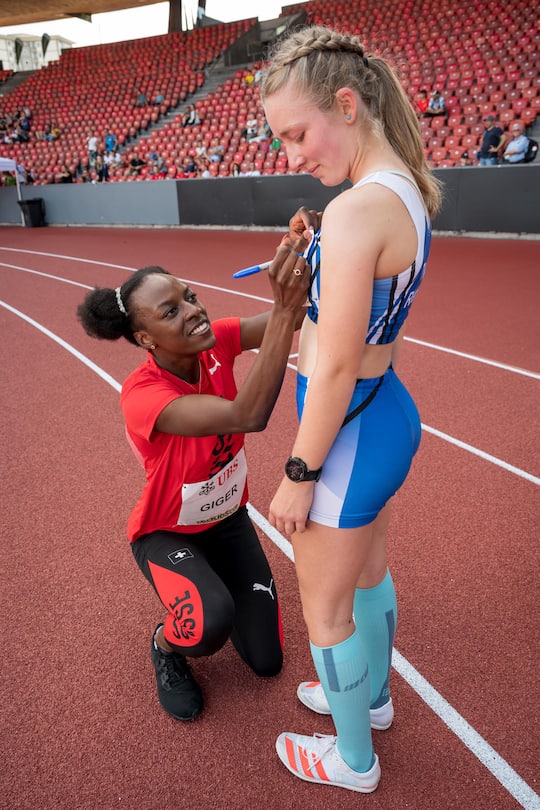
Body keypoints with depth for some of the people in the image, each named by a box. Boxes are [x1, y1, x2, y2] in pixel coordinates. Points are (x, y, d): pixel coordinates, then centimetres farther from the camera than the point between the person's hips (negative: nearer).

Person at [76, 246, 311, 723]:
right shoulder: (141, 395, -36)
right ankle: (164, 648, 3)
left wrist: (303, 265, -50)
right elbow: (248, 416, -49)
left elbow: (294, 318, -30)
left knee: (266, 662, 9)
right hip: (167, 534, -4)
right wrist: (284, 309, -57)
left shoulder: (215, 342, -19)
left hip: (228, 519, 5)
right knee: (210, 626, -34)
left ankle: (217, 580, 36)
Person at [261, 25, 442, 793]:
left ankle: (352, 760, 42)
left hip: (349, 434, -9)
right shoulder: (408, 190, 5)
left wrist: (298, 475, -16)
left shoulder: (353, 212, -25)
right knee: (369, 576, 29)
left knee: (327, 612, 14)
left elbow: (334, 370, -24)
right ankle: (372, 696, 56)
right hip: (391, 412, 10)